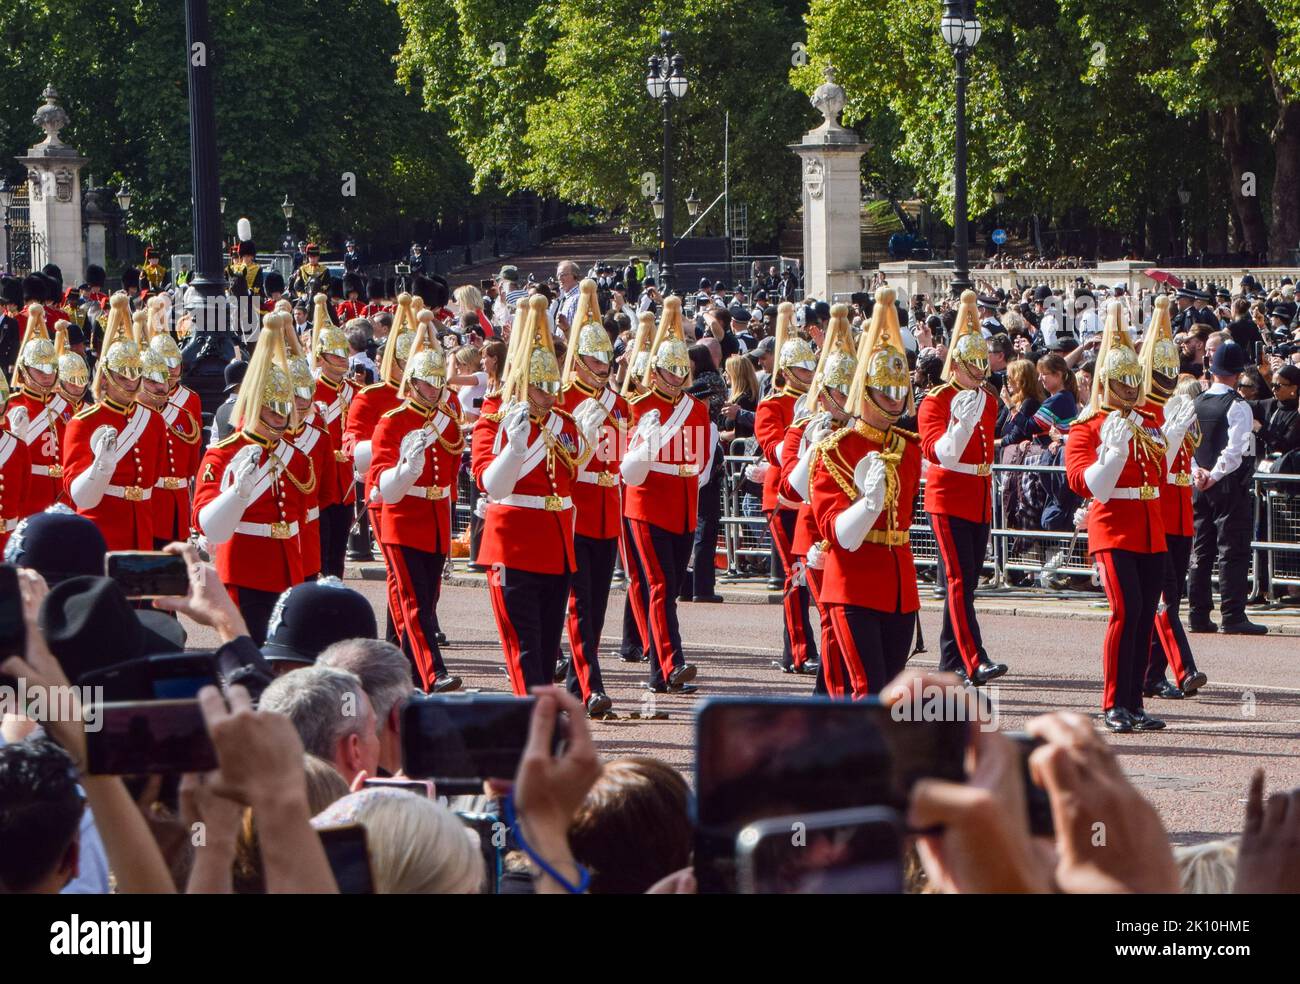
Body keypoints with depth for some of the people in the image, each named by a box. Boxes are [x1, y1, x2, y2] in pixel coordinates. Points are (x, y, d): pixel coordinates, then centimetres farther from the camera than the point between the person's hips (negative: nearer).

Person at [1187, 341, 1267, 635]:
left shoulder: (1195, 405, 7)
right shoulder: (1237, 406, -12)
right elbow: (1235, 450, -21)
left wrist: (1197, 473, -5)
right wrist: (1214, 476, -17)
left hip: (1200, 487, 6)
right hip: (1232, 487, -6)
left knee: (1200, 552, 10)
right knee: (1233, 552, -4)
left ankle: (1198, 615, 11)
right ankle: (1233, 616, -8)